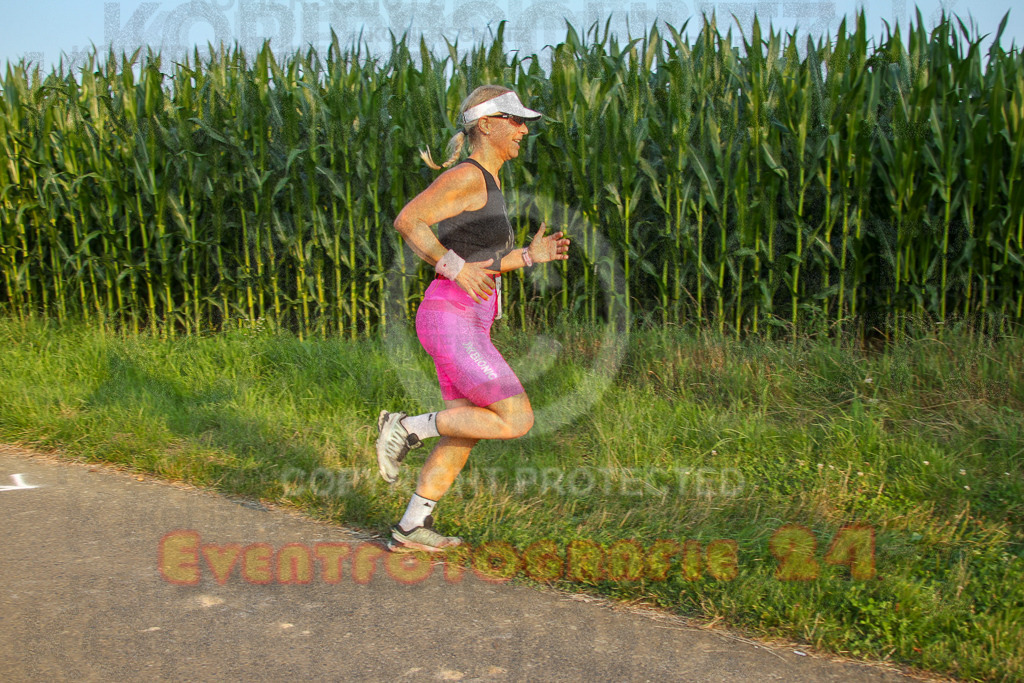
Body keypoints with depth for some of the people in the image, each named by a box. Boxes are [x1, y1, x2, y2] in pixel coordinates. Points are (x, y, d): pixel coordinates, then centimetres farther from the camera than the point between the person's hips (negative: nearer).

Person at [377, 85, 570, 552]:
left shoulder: (488, 184, 20)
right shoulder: (468, 175, -9)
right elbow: (406, 221, -18)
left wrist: (530, 255, 14)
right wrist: (456, 267, -21)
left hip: (470, 324, 10)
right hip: (450, 321, -10)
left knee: (464, 435, 14)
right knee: (517, 421, -9)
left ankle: (411, 529, 25)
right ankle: (406, 428, 1)